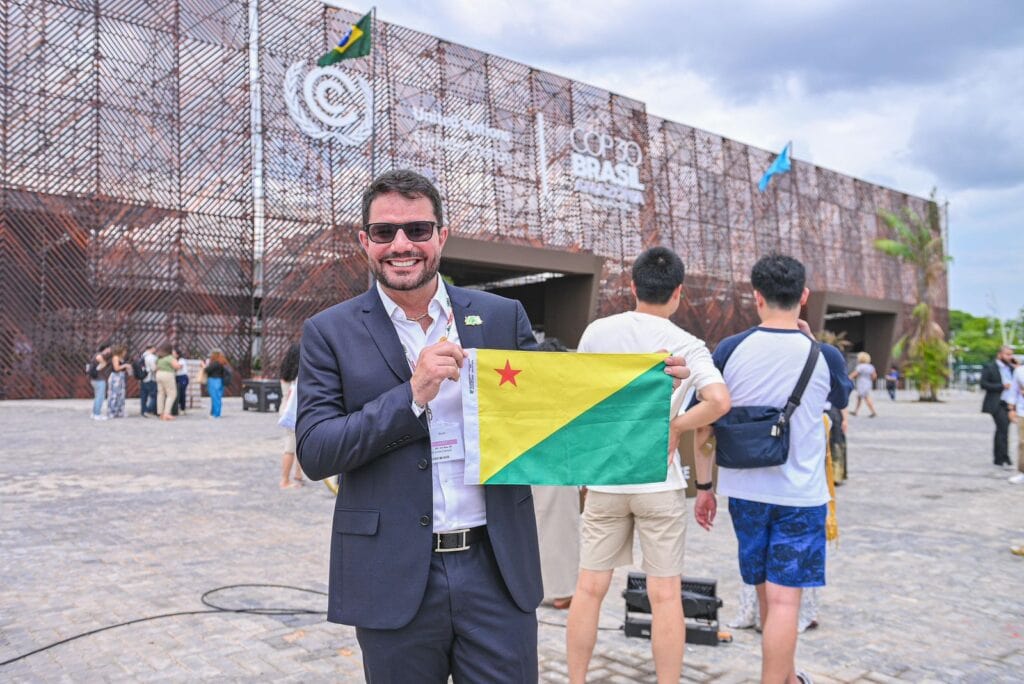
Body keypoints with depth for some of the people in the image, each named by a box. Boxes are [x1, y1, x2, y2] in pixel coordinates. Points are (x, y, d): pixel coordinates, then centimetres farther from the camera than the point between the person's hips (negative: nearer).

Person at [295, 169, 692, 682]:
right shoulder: (330, 332, -1)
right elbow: (313, 453, -8)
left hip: (497, 568, 1)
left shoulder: (502, 316, 3)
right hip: (394, 580, -1)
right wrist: (413, 394, -19)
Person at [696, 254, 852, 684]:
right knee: (784, 599, 1)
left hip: (744, 491, 3)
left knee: (768, 594, 19)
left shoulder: (729, 350, -6)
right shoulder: (823, 356, -8)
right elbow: (841, 402, 14)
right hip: (801, 495, -3)